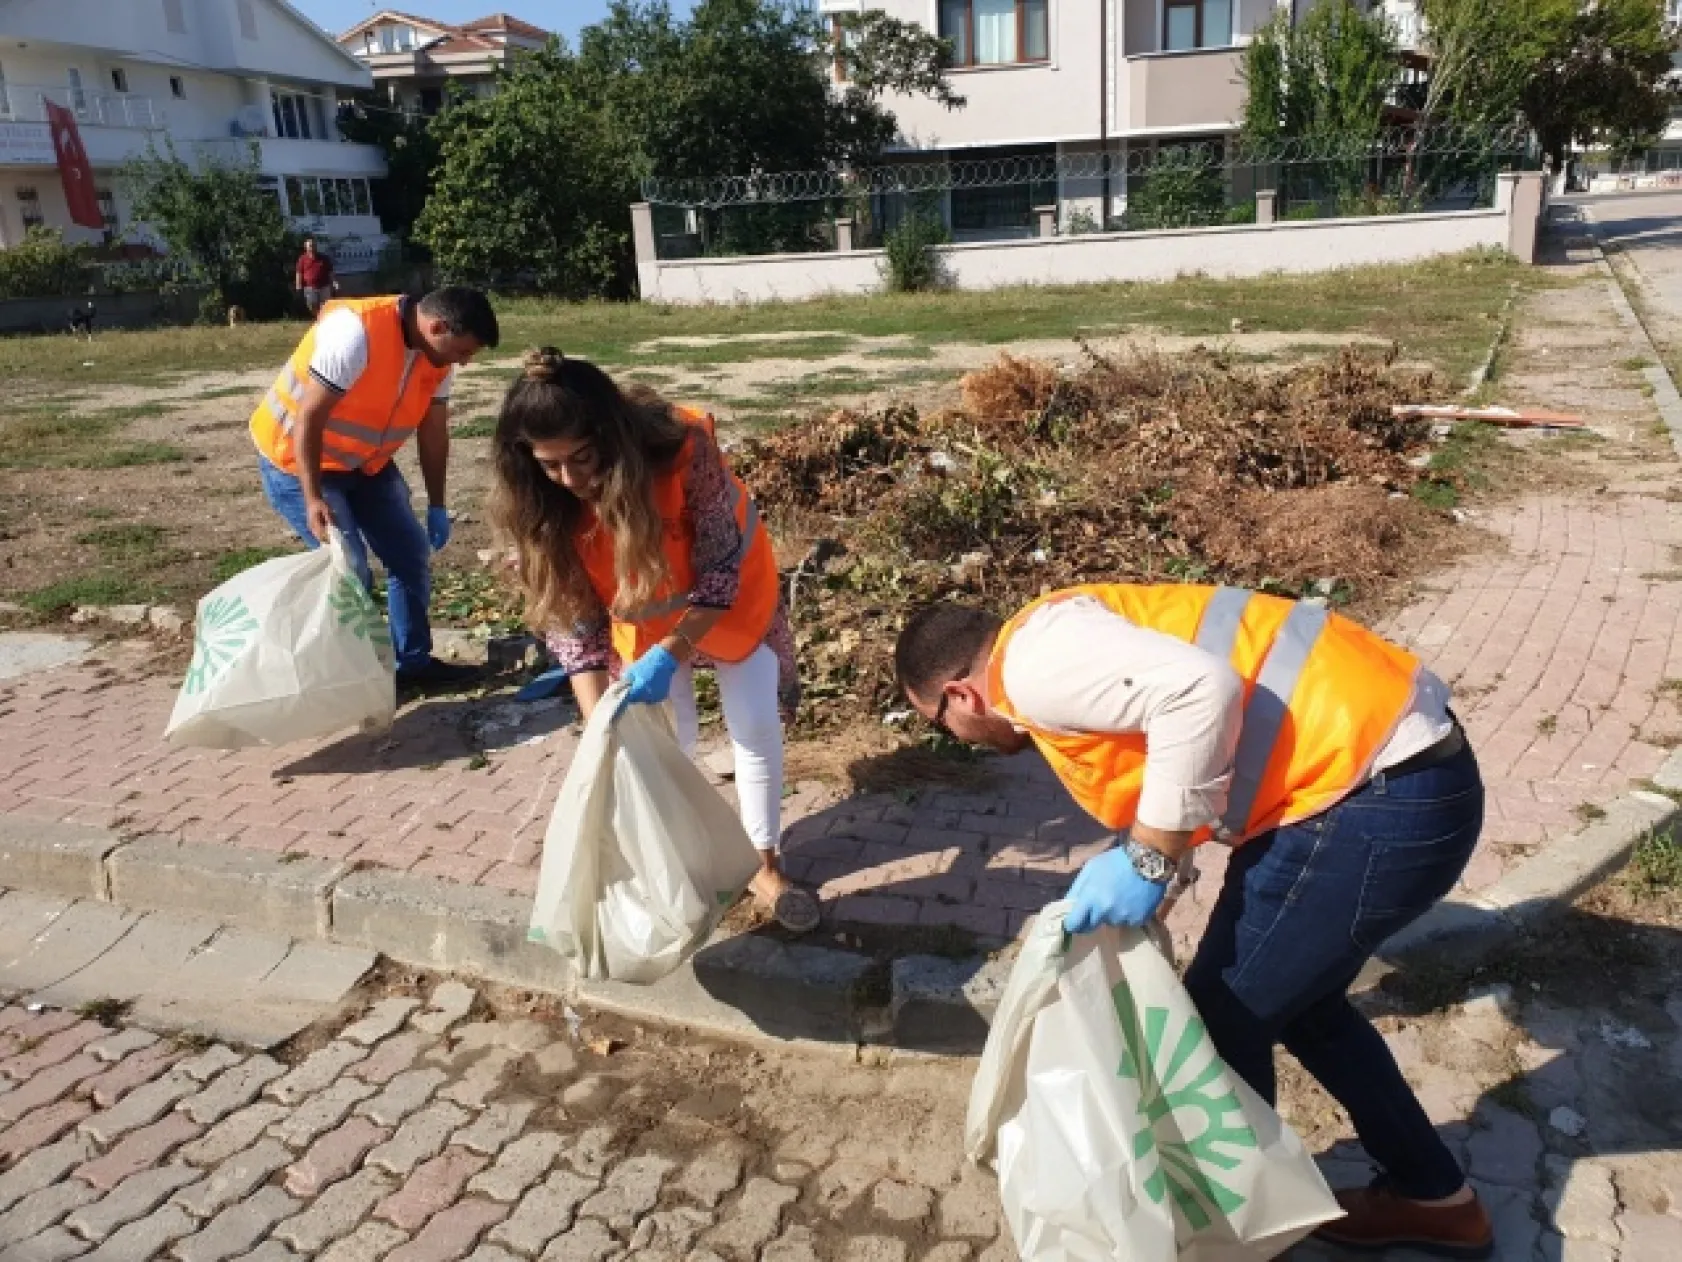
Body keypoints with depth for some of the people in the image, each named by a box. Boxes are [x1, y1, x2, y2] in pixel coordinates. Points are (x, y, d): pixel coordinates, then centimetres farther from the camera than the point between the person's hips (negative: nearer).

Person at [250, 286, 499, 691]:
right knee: (349, 570, -14)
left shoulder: (439, 355, -9)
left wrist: (437, 506, 1)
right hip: (295, 458, -7)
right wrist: (314, 499, -30)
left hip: (365, 461, 8)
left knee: (412, 555, 5)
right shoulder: (356, 332, -32)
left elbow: (433, 431, 0)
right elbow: (308, 418, -29)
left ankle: (414, 662, 16)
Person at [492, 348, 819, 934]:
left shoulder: (684, 448, -39)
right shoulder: (539, 507, -28)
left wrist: (668, 655, -39)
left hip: (729, 586, -1)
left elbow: (721, 568, -28)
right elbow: (571, 619, -21)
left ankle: (765, 865, 19)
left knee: (756, 724, 1)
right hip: (639, 606, 2)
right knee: (670, 736, 3)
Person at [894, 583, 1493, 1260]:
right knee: (1295, 997, 26)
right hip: (1409, 768, 10)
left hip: (1379, 802, -10)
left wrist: (1146, 860, -19)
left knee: (1222, 1018, 7)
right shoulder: (1063, 640, 18)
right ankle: (1434, 1197, 43)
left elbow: (1199, 692, -28)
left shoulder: (1032, 662, -12)